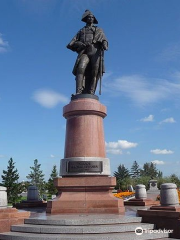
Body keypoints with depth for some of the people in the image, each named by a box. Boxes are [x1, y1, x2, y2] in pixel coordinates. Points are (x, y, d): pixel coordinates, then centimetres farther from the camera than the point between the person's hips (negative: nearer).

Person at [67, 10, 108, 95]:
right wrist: (78, 44, -5)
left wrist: (104, 45, -15)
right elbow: (72, 43, 19)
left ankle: (90, 94, -25)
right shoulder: (81, 31, 30)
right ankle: (79, 93, -35)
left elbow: (104, 40, 10)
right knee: (81, 68, -27)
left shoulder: (99, 30, 28)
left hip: (95, 52, 0)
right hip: (84, 52, 0)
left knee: (95, 72, -19)